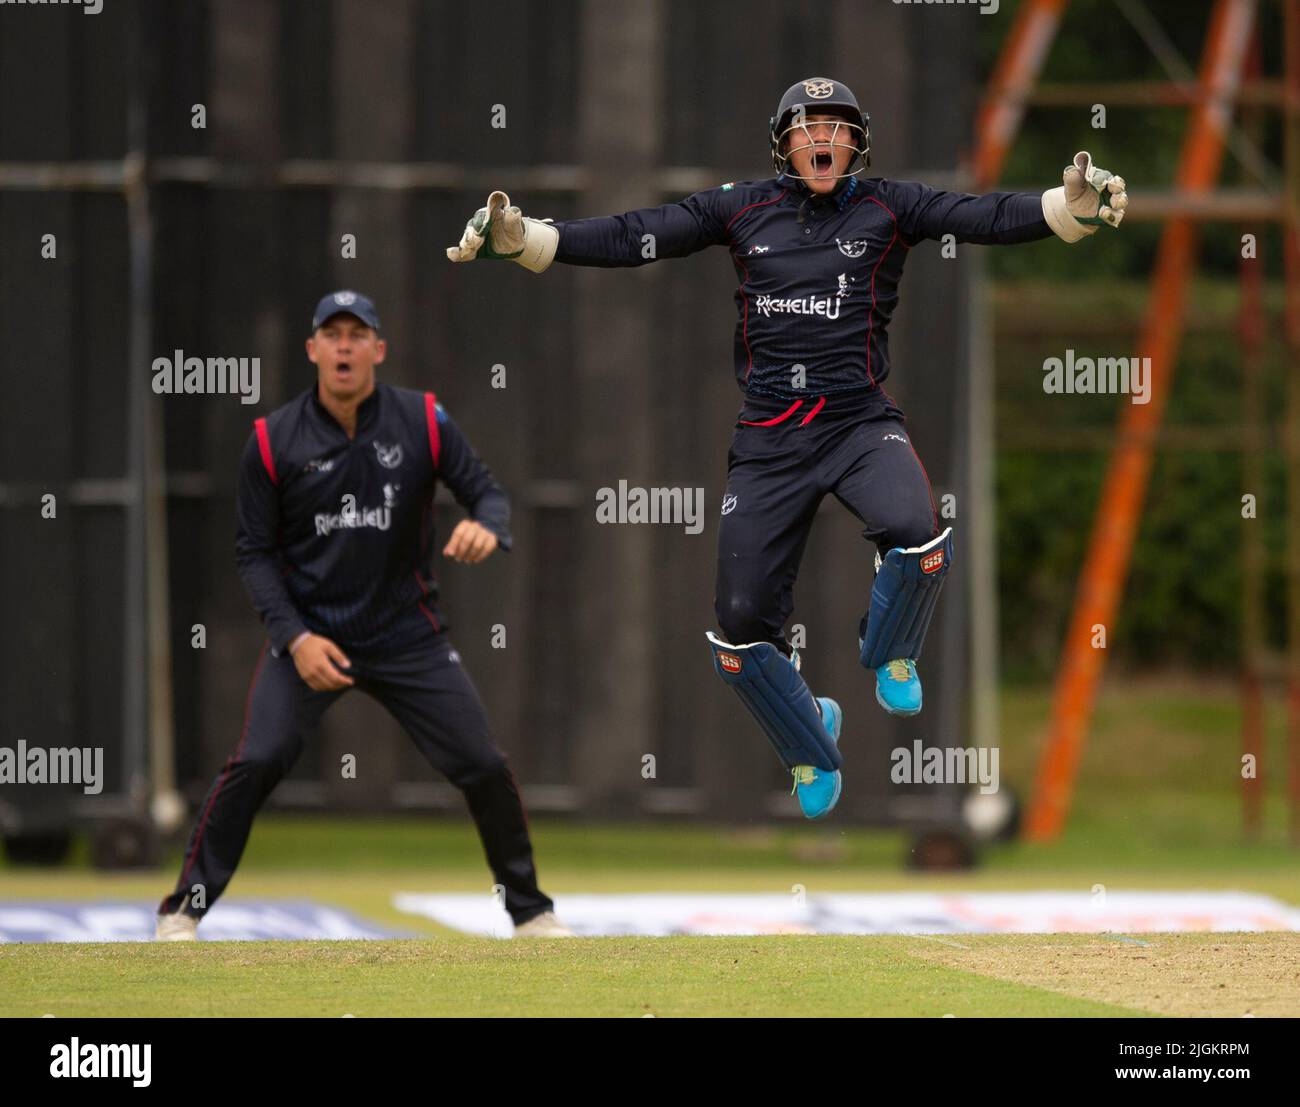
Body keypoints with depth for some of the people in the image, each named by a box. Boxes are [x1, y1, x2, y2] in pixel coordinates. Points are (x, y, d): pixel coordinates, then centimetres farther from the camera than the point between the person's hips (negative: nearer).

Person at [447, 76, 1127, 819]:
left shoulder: (888, 208, 1)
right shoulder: (742, 210, 5)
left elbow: (992, 219, -9)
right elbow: (626, 239, 3)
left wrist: (1078, 205, -26)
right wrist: (517, 237, -8)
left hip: (861, 423, -2)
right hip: (769, 442, 2)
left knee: (919, 540, -31)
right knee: (742, 623, 0)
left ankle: (891, 655, 4)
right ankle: (813, 742, 30)